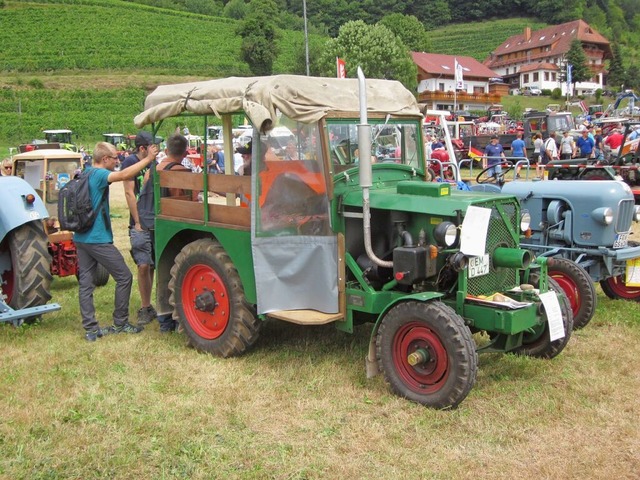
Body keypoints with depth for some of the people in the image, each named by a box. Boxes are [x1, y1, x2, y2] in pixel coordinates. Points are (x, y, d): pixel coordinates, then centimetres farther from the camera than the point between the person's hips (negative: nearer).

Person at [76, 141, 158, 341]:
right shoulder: (99, 174, -14)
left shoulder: (86, 173, 14)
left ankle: (90, 328, 10)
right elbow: (124, 175, -30)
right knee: (124, 277, 3)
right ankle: (120, 323, 10)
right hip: (98, 239, -9)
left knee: (85, 283, 7)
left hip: (81, 237, 9)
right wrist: (148, 159, -27)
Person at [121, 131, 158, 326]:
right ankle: (145, 308, 6)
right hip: (140, 224, -5)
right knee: (143, 266, -6)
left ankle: (147, 307, 17)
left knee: (154, 265, 6)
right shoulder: (130, 162, -5)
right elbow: (129, 193, -8)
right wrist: (138, 222, -11)